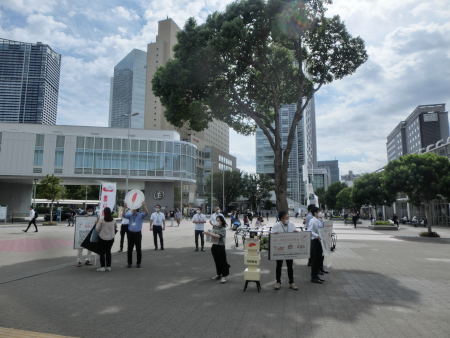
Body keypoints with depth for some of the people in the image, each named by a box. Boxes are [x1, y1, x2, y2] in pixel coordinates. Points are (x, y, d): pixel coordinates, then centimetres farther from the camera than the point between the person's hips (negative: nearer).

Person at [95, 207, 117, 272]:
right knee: (108, 252, 12)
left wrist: (97, 223, 8)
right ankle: (108, 266, 14)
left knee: (102, 252, 6)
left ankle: (102, 267, 6)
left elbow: (97, 229, -9)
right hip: (111, 238, 4)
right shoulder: (113, 220, -2)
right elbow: (116, 227, 14)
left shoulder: (101, 220, -15)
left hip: (102, 238, -3)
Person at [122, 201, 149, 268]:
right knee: (129, 249, 7)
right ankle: (129, 262, 18)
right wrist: (125, 207, -17)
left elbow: (147, 213, -18)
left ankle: (138, 263, 15)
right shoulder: (130, 215, 9)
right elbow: (123, 215, -5)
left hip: (137, 233, -3)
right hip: (130, 233, 3)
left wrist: (144, 205, -30)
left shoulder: (140, 215, 0)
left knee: (138, 249, 4)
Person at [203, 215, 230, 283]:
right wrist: (208, 233, -3)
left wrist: (208, 233, -31)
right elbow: (212, 235, 18)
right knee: (216, 261, 15)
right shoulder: (215, 228, 7)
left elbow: (218, 236, -28)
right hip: (214, 246, 7)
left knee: (222, 261, 0)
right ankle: (218, 274, 28)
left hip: (220, 246, -6)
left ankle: (223, 276, 8)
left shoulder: (223, 229, -12)